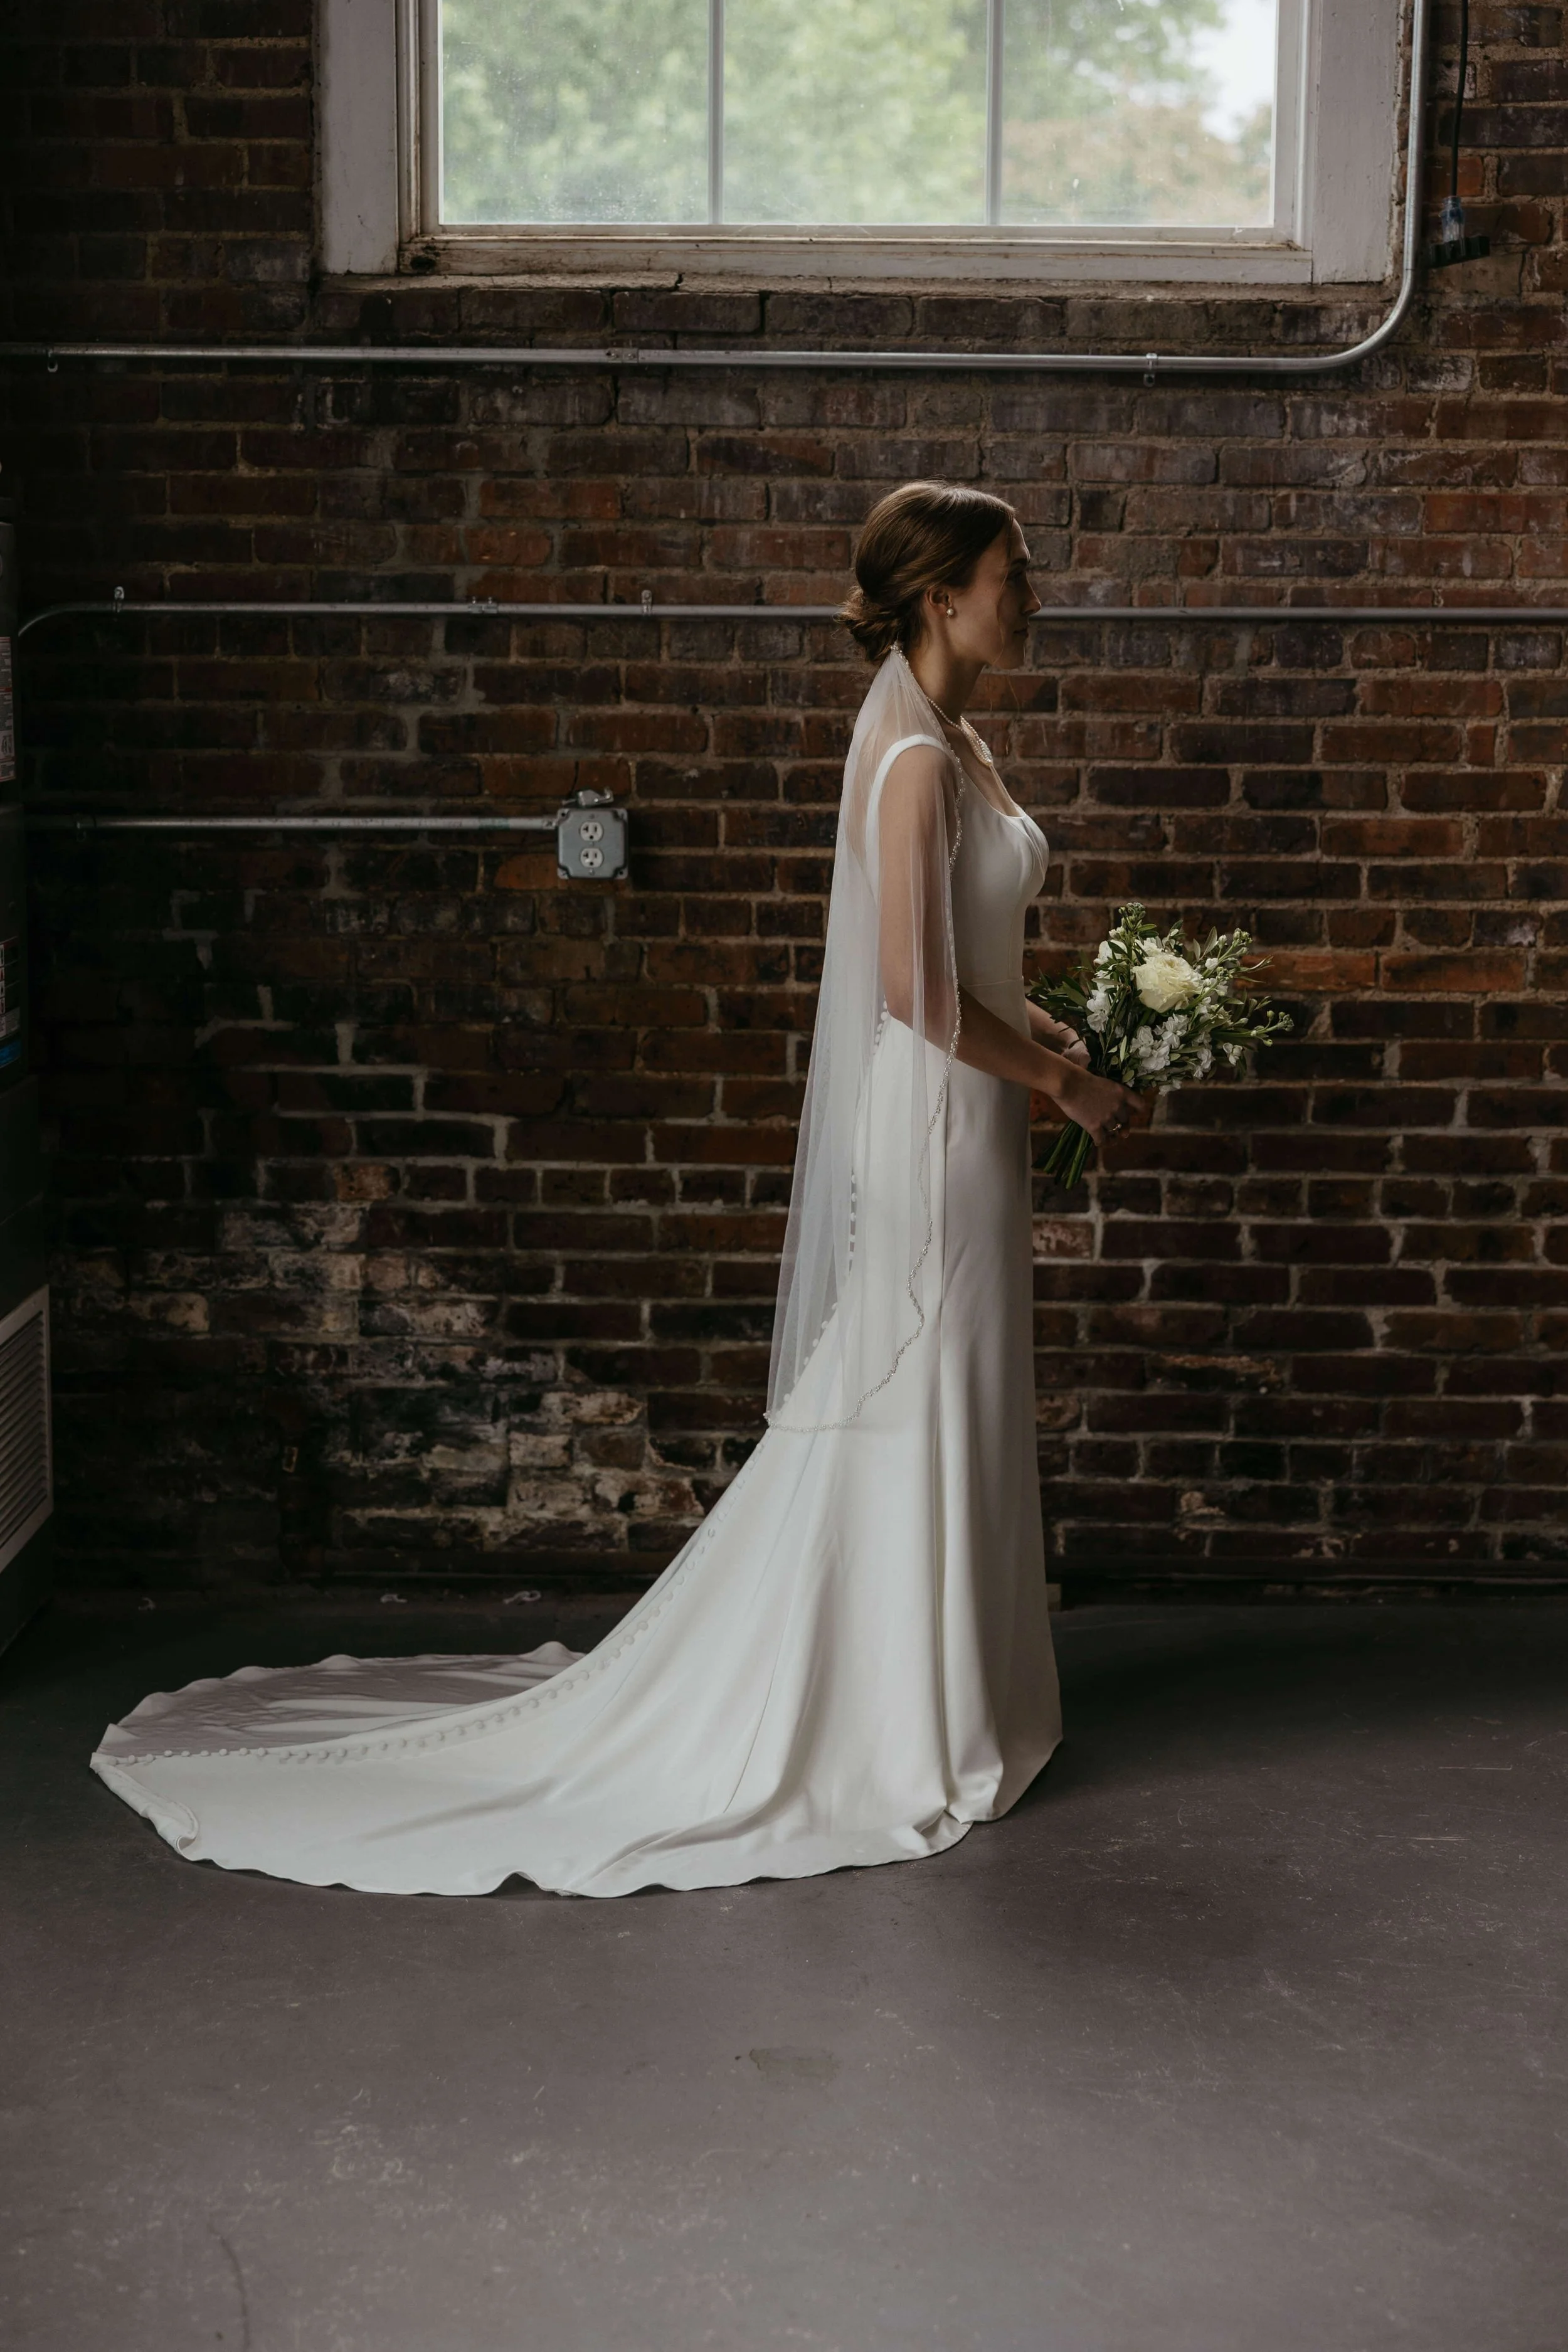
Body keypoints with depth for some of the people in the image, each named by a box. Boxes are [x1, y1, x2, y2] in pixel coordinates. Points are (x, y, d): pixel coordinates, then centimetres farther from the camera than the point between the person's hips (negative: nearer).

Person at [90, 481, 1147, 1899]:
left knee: (943, 1419, 16)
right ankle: (885, 1741, 12)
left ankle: (920, 1709, 29)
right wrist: (1065, 1082, -13)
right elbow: (917, 993, -23)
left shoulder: (954, 744, 12)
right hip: (930, 1127, -10)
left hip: (960, 1131, 10)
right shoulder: (913, 758, -19)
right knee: (902, 1418, 0)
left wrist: (1055, 1041, 8)